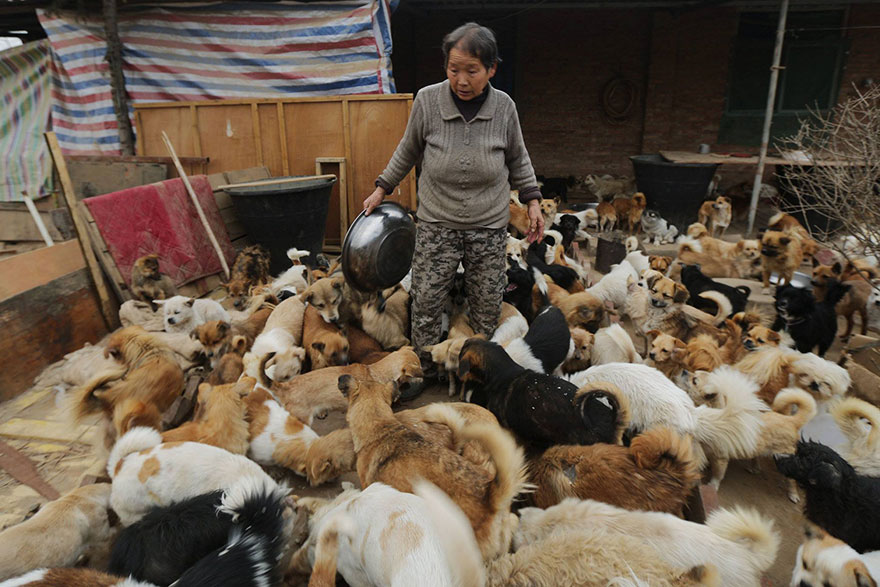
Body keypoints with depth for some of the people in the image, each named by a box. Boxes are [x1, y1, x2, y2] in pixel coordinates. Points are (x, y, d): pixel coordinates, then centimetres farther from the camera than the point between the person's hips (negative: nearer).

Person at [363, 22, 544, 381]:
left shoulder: (503, 107, -6)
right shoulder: (427, 101, -9)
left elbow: (517, 159, 10)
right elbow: (408, 150, 8)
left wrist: (532, 201, 6)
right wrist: (382, 188, 11)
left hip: (489, 227, 1)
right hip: (437, 223, 0)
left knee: (486, 310, 9)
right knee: (426, 304, 1)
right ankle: (426, 375, 22)